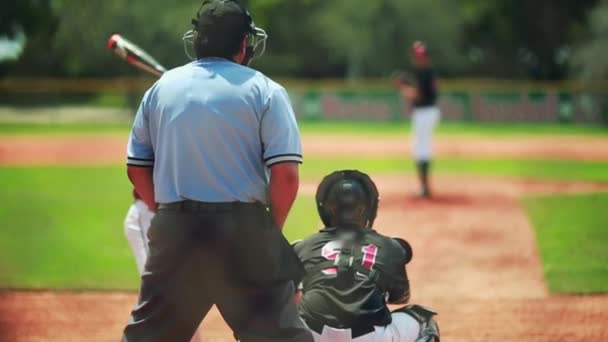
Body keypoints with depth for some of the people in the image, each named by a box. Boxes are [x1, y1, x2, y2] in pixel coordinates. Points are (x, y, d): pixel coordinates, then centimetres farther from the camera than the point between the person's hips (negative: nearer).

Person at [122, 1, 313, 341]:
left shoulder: (162, 87, 10)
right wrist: (272, 230, 4)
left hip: (174, 231, 4)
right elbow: (285, 174, -10)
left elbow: (137, 168, 10)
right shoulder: (264, 90, -2)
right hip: (243, 228, -3)